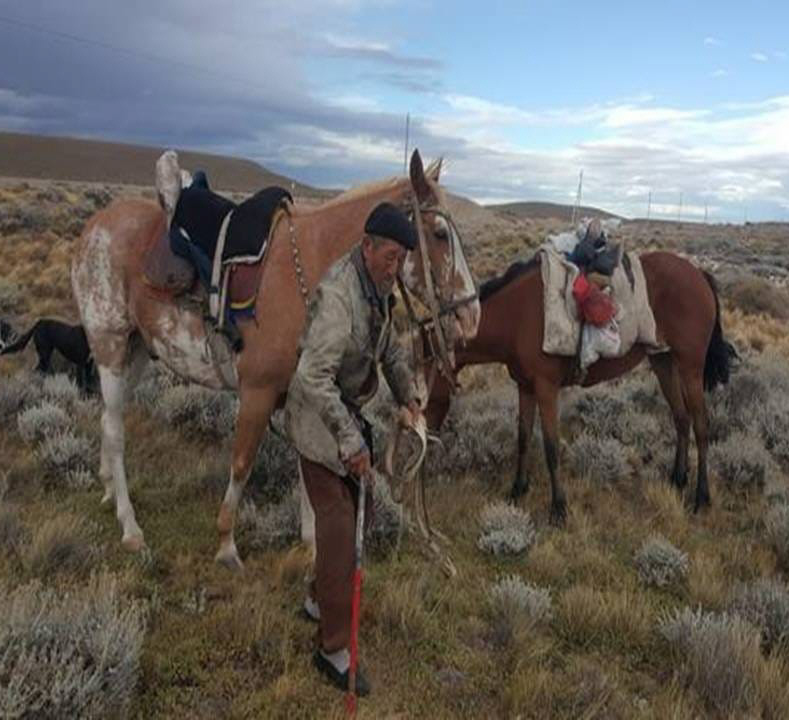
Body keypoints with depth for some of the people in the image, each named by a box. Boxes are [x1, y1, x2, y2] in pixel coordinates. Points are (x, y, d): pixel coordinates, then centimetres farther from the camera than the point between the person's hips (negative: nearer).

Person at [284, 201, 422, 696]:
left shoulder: (378, 285, 1)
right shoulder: (339, 294, -28)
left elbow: (388, 343, 19)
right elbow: (315, 377, -32)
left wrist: (407, 392, 11)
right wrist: (350, 441, -30)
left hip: (352, 412, 9)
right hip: (321, 419, -9)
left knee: (360, 510, 19)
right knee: (338, 525, -5)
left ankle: (321, 599, 39)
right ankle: (334, 648, 8)